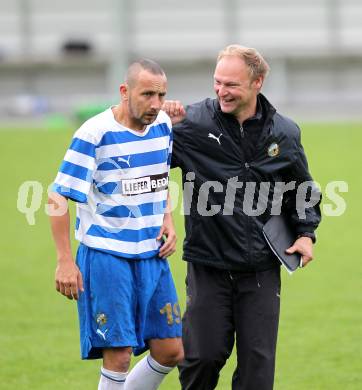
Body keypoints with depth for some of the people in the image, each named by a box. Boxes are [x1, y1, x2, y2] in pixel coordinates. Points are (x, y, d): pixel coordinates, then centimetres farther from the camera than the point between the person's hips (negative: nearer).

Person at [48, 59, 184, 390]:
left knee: (171, 352, 5)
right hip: (105, 254, -6)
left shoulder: (164, 125, 4)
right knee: (118, 356, -8)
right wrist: (65, 261, -15)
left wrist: (167, 220, 6)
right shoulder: (94, 134, -15)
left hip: (152, 254, 6)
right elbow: (58, 197, -12)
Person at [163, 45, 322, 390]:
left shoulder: (284, 134, 2)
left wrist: (305, 232, 5)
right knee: (204, 355, 2)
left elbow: (302, 190, 17)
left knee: (257, 361, 4)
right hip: (208, 267, -2)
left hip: (261, 270, 2)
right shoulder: (193, 122, -6)